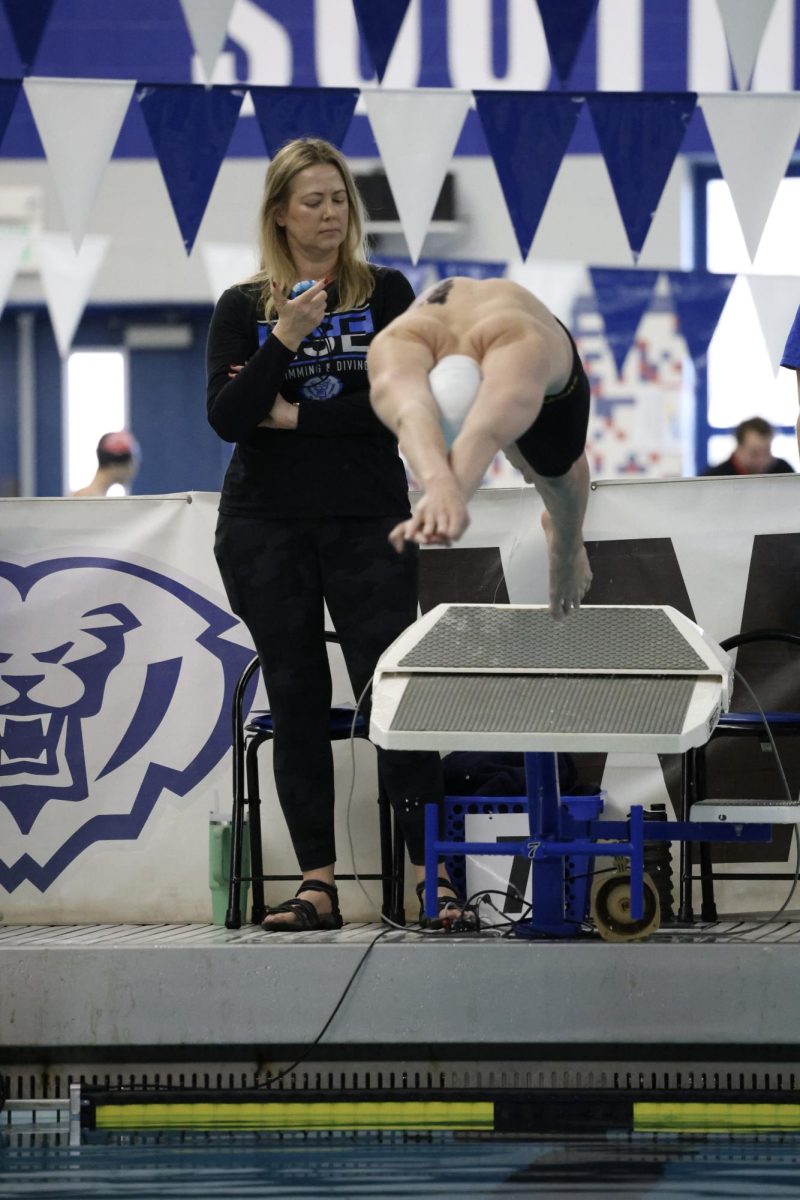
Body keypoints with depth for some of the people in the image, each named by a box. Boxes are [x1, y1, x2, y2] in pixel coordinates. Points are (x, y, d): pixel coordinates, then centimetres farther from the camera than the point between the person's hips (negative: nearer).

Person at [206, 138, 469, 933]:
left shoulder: (385, 294, 5)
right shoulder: (243, 308, 7)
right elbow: (227, 418, -4)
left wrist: (297, 417, -9)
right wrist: (283, 340, -16)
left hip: (367, 518, -1)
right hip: (266, 524, 1)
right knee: (296, 699, 2)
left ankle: (431, 872, -11)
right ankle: (317, 882, 4)